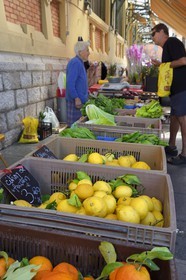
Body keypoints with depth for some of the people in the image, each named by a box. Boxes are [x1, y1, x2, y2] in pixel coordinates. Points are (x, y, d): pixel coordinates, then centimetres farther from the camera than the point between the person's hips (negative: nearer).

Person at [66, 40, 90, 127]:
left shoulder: (80, 62, 16)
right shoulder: (75, 63, -15)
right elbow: (70, 83, -24)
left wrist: (86, 93, 25)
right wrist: (76, 98, -24)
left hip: (81, 100, 10)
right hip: (76, 100, -10)